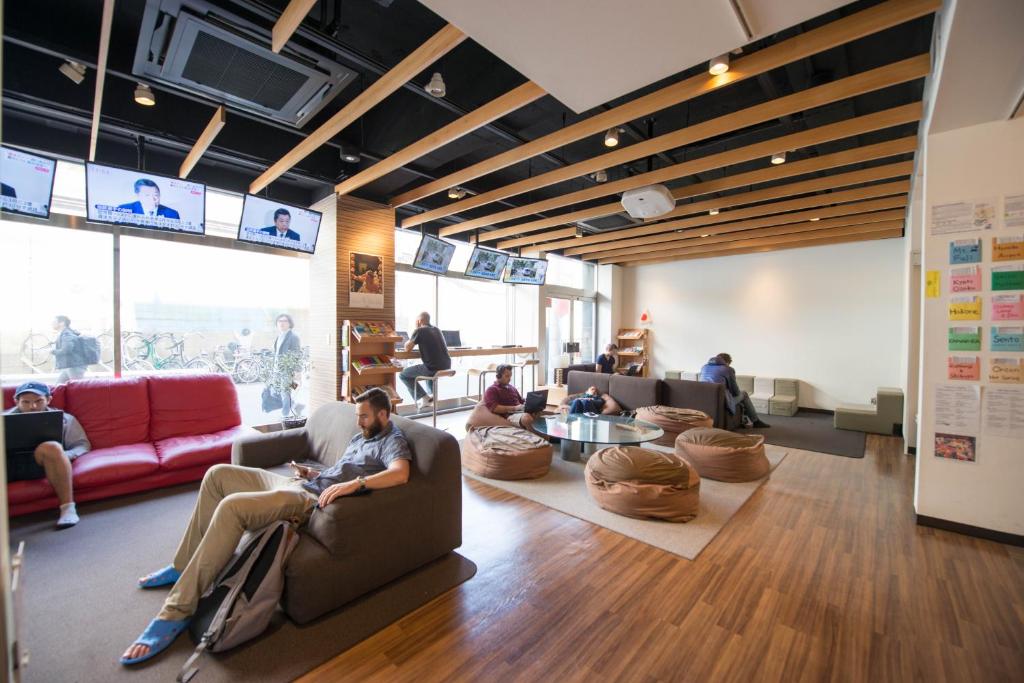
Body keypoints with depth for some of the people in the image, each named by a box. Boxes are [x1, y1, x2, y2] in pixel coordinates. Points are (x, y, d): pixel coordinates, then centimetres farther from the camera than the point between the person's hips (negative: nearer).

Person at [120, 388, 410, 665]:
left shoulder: (392, 440, -11)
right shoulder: (362, 436, 19)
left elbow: (400, 473, -32)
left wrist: (355, 483, -38)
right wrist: (313, 473, 12)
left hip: (315, 501, -10)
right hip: (301, 485, 10)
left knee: (231, 506, -27)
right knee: (218, 473, 11)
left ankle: (176, 612, -13)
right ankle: (184, 566, 21)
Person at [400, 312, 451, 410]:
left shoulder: (419, 331, -5)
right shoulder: (437, 330, 16)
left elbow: (407, 348, 2)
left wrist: (411, 338, 16)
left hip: (434, 368, -7)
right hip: (446, 367, 7)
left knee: (402, 374, 10)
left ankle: (423, 398, 3)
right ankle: (431, 394, 28)